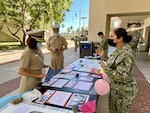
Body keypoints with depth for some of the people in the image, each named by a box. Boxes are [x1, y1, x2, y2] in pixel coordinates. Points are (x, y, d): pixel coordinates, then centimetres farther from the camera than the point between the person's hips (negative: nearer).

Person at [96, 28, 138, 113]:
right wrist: (103, 56, 4)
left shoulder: (125, 54, -29)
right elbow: (112, 65, 10)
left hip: (123, 91, -8)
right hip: (116, 87, 9)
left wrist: (105, 68, -27)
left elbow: (121, 77, -31)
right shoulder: (119, 50, 0)